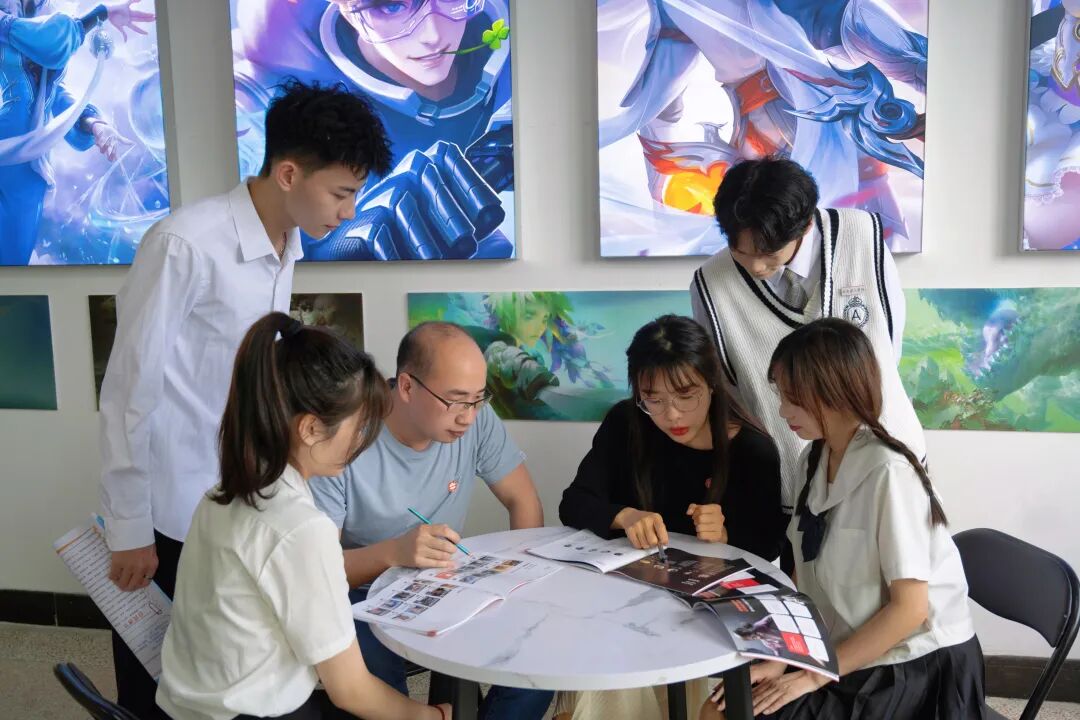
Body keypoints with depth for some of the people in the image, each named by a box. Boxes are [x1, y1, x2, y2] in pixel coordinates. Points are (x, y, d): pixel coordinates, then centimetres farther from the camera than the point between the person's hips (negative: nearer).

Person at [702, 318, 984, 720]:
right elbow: (805, 575, 3)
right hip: (851, 651, 6)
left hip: (915, 665, -6)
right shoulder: (814, 460, 0)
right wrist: (781, 656, -8)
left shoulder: (887, 473, -24)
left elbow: (909, 608, -22)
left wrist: (814, 676, -17)